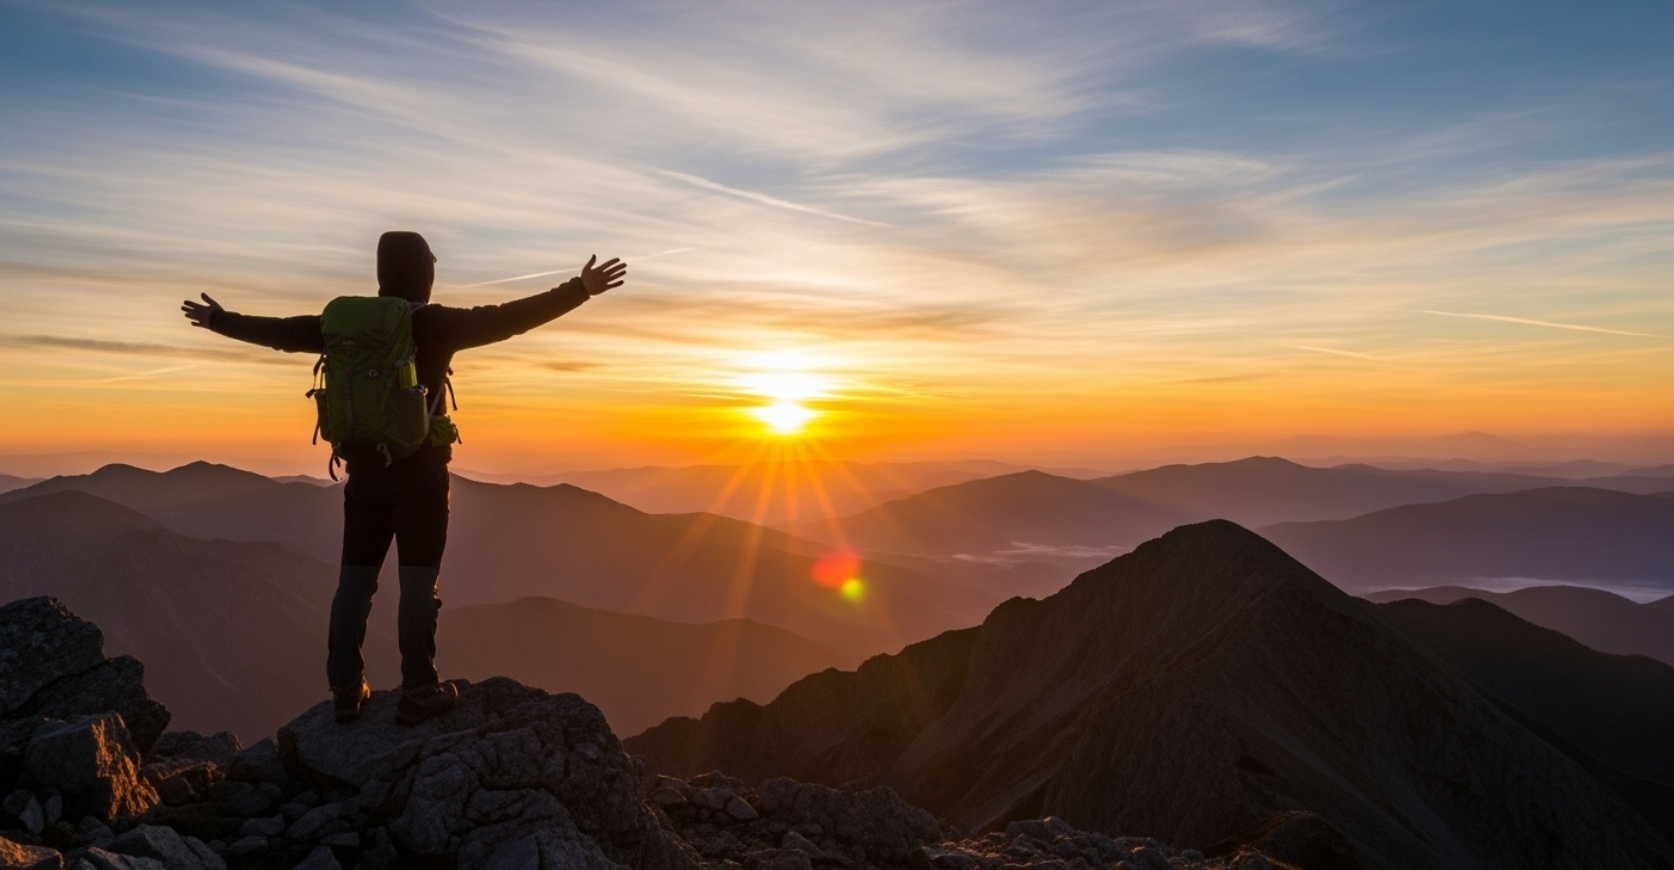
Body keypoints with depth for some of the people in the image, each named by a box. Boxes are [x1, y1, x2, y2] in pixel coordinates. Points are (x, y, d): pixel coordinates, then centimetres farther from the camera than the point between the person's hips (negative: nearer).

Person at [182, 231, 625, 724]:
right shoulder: (437, 324, -10)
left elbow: (280, 332, 17)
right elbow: (509, 318, -15)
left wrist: (218, 320, 35)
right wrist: (582, 290, -15)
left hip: (365, 474, 5)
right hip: (420, 475, -5)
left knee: (355, 581, 10)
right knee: (418, 583, -2)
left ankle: (345, 689, 16)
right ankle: (418, 692, 1)